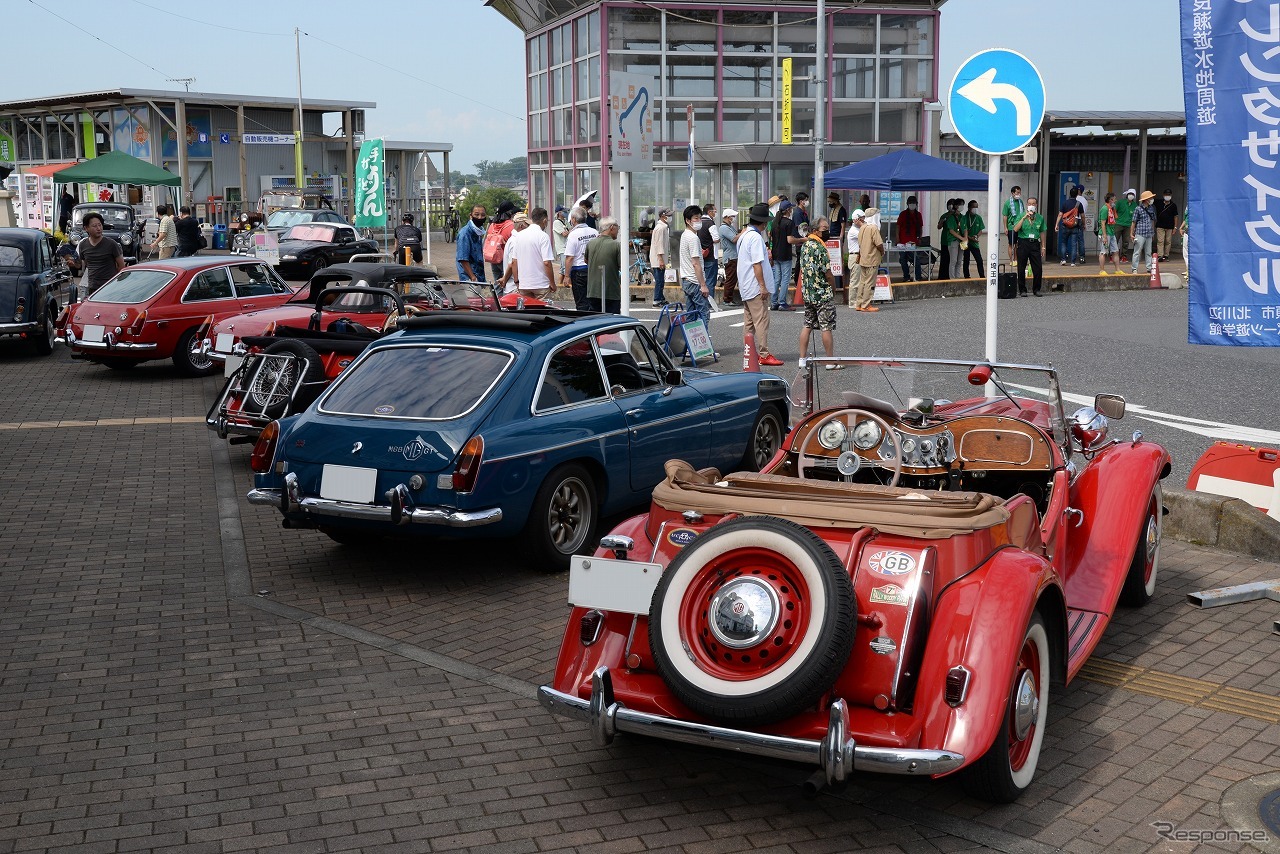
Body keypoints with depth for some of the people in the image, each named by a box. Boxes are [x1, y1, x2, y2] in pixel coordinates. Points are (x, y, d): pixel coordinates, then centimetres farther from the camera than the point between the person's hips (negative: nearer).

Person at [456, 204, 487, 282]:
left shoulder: (481, 232, 13)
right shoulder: (465, 233, -13)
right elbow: (463, 259, -18)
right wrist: (473, 277, -21)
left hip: (481, 276, 8)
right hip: (469, 278, -8)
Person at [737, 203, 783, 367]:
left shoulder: (743, 235, 13)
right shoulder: (755, 237, -17)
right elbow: (757, 264, -20)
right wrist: (763, 286, -19)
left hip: (745, 287, 10)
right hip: (756, 287, -10)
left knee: (748, 322, 12)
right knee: (761, 321, -7)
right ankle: (764, 355, -7)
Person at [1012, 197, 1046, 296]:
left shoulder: (1040, 217, 10)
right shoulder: (1021, 216, 2)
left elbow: (1042, 233, 14)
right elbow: (1015, 229, -12)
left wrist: (1043, 247, 12)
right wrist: (1024, 218, -18)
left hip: (1035, 244, 2)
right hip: (1023, 243, -2)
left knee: (1038, 268, -2)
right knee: (1021, 269, 1)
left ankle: (1036, 290, 11)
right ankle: (1022, 290, 11)